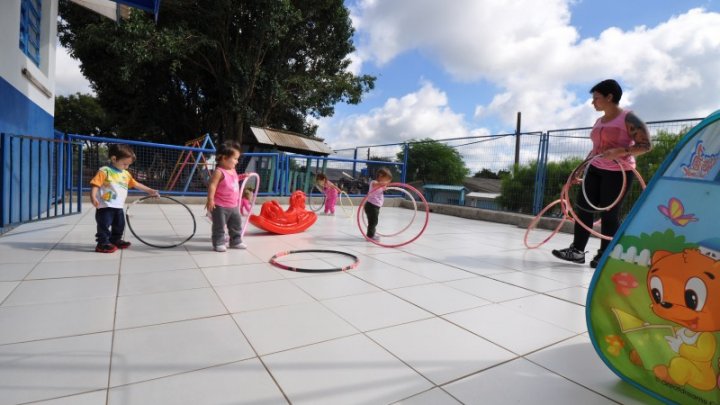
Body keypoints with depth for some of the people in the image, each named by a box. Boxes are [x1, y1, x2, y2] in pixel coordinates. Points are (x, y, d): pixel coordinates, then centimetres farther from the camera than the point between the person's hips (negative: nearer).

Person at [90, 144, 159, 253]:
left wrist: (150, 191, 18)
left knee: (119, 226, 17)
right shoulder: (104, 171, -11)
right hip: (105, 206, -8)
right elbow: (95, 184, -16)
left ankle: (115, 240, 33)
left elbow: (135, 184, 20)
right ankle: (103, 244, 3)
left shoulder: (126, 174, 11)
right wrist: (93, 197, -28)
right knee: (104, 225, -4)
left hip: (118, 207, 8)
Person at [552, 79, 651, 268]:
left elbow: (645, 145, -12)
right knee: (583, 207, 1)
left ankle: (604, 256, 12)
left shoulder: (628, 118, -9)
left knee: (609, 214, -1)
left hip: (618, 173, -7)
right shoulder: (599, 121, 14)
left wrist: (620, 151, -27)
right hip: (595, 170, 7)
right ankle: (577, 250, 9)